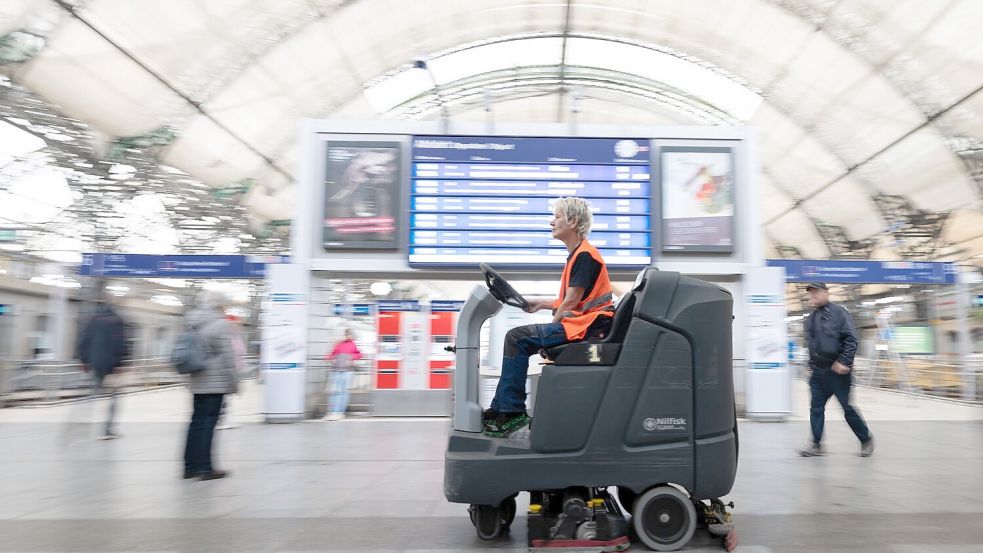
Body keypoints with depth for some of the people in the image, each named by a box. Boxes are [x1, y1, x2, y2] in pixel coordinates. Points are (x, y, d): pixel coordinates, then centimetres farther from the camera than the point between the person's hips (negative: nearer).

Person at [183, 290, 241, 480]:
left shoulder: (192, 324, 12)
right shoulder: (220, 324, -12)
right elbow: (227, 356, -14)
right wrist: (234, 382, -9)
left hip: (197, 383, 8)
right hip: (215, 383, -7)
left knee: (197, 421, 13)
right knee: (208, 422, -4)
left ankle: (191, 466, 18)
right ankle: (205, 468, 0)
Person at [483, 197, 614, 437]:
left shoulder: (585, 255, -12)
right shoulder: (577, 255, 19)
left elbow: (571, 302, -15)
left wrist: (551, 327, -4)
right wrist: (541, 304, 14)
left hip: (587, 326, -10)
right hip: (581, 325, 10)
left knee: (518, 338, -17)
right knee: (519, 339, 9)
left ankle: (511, 412, -10)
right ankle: (501, 409, 10)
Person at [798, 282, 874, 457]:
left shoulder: (839, 312, -7)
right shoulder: (811, 318, 14)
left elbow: (851, 340, -12)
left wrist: (844, 362, -19)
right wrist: (811, 363, 17)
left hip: (838, 370, -6)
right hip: (818, 371, 6)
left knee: (847, 407, 2)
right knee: (816, 407, 2)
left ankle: (866, 439, 22)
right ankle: (816, 444, 6)